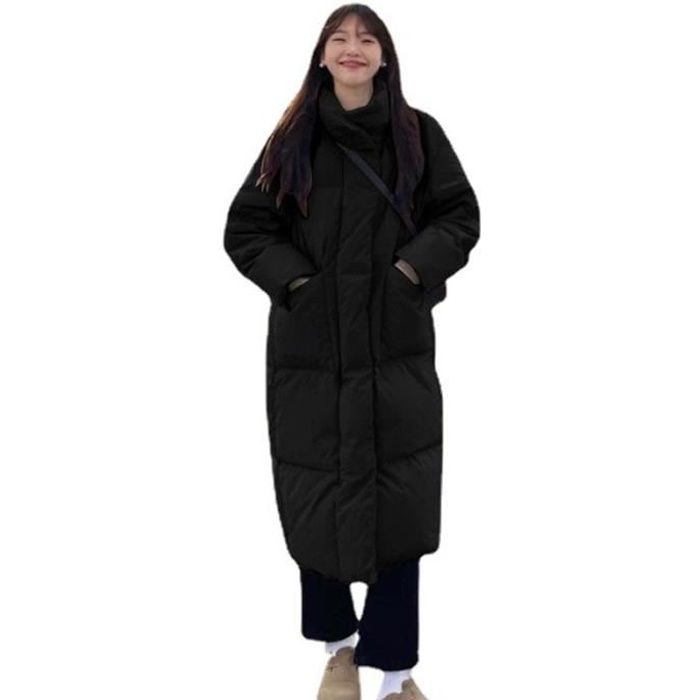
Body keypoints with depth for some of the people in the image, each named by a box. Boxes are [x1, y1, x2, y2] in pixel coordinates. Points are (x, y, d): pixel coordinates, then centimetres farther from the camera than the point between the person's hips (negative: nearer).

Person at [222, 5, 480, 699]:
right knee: (315, 501, 6)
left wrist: (412, 271, -11)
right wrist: (296, 281, -9)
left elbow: (460, 217, 5)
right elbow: (245, 228, 5)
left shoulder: (419, 133, 5)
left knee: (400, 503, -1)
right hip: (310, 346, 1)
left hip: (397, 348, 0)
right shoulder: (293, 138, 6)